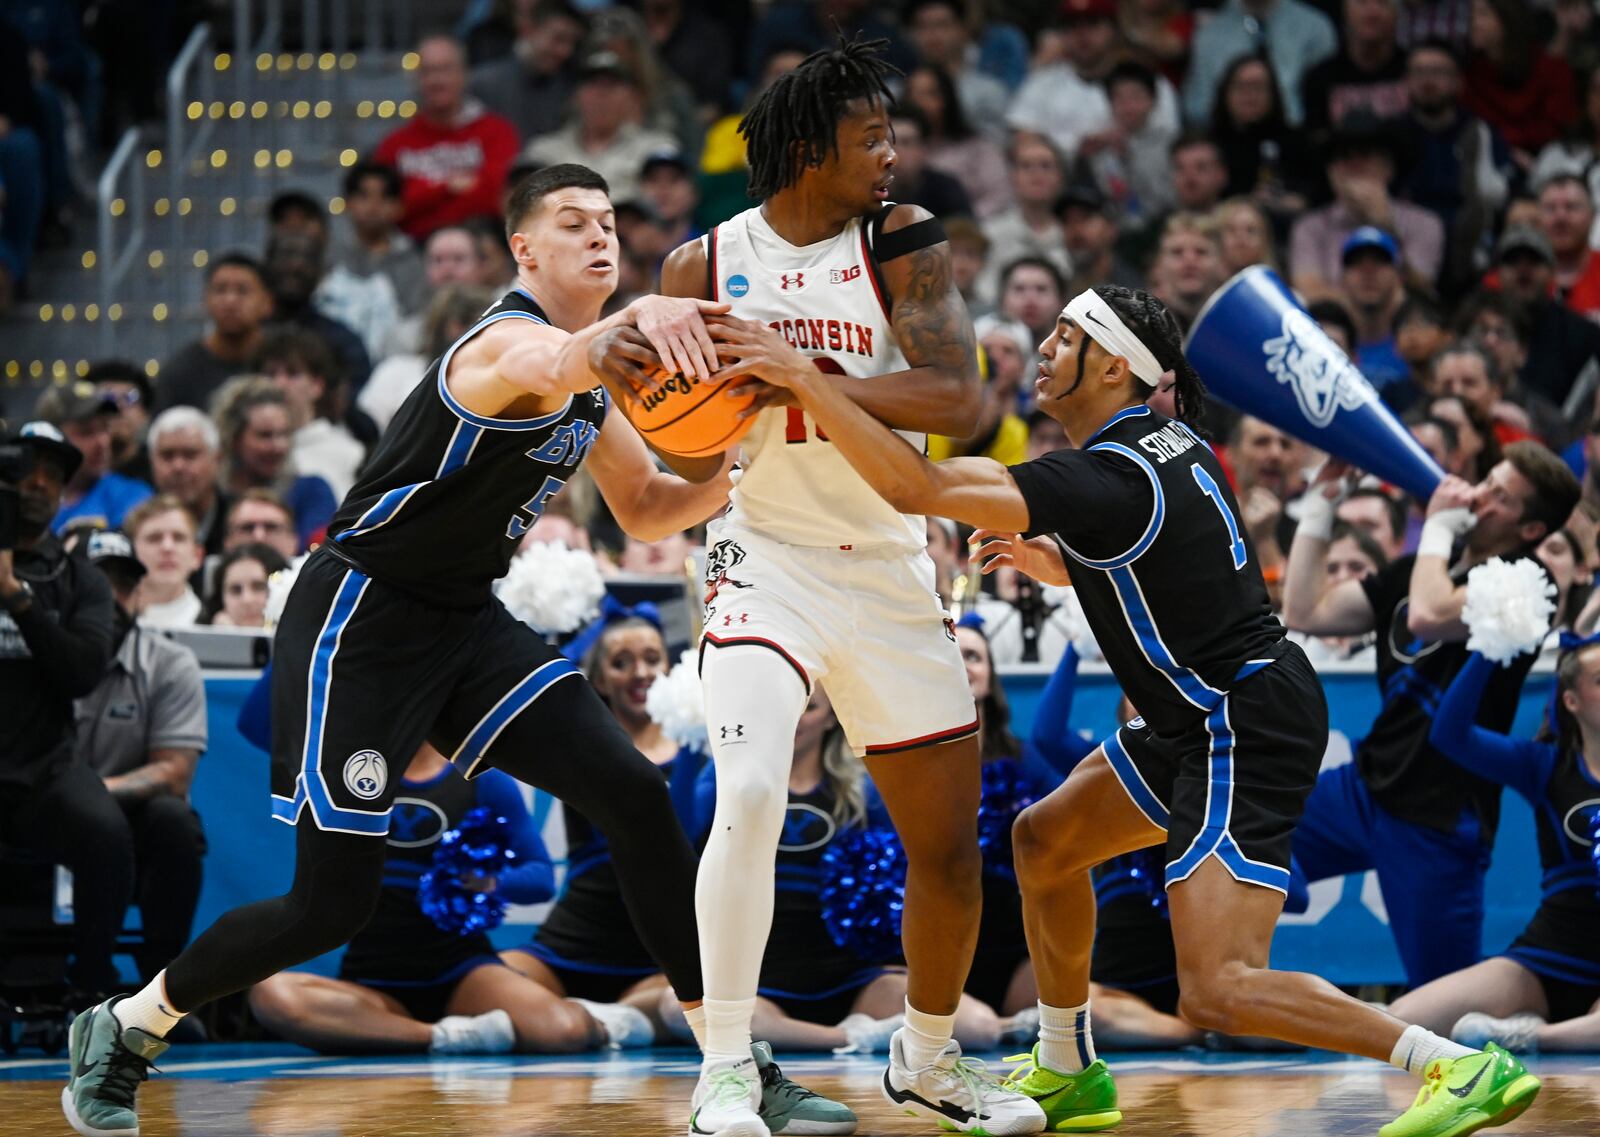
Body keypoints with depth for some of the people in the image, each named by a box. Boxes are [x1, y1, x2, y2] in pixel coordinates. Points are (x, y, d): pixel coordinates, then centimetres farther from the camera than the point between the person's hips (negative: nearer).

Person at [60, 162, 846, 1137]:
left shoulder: (599, 378, 9)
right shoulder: (511, 337, -20)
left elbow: (643, 508, 19)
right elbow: (547, 370, -47)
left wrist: (720, 483, -1)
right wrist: (633, 321, -65)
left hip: (465, 622, 9)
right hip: (358, 618, -9)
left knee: (637, 800, -7)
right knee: (335, 902, -8)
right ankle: (124, 1028, 15)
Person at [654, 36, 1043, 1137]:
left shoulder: (903, 241, -5)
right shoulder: (706, 265, -4)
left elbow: (956, 398, -19)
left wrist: (813, 375, -31)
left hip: (890, 569, 3)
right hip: (768, 559, -3)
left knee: (951, 839, 9)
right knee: (750, 797, -26)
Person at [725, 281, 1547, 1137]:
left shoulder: (1107, 479, -21)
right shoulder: (1166, 443, 8)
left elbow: (916, 488, -26)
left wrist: (802, 382, -23)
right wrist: (1061, 567, 15)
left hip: (1245, 736, -11)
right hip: (1201, 722, 11)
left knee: (1215, 992, -17)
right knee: (1043, 838, 22)